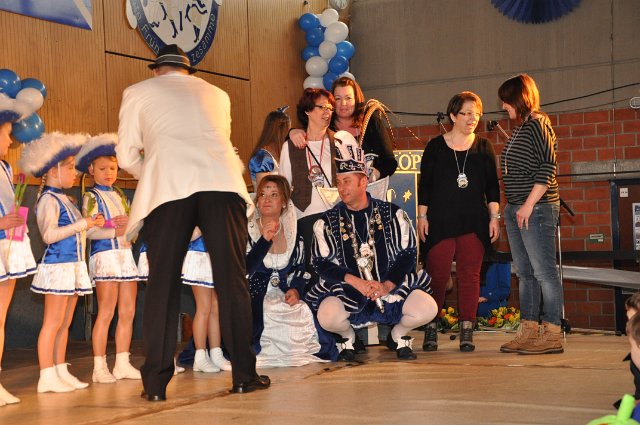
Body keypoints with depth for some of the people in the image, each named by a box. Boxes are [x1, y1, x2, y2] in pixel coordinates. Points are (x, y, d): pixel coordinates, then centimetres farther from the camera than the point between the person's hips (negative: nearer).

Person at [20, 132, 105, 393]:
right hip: (57, 264, -9)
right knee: (53, 322, -8)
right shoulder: (48, 200, -11)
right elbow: (49, 234, -22)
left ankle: (61, 373, 16)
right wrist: (81, 224, -19)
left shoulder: (64, 199, 18)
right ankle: (47, 377, -6)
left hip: (73, 264, 9)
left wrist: (91, 224, 12)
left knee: (65, 323, 11)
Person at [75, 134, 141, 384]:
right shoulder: (91, 196, 0)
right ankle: (99, 368, -4)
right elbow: (90, 231, -11)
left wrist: (129, 224, -3)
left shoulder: (119, 195, 19)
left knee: (128, 312, 5)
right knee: (106, 313, -8)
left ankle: (122, 364, 11)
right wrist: (116, 231, -19)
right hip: (105, 255, -7)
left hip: (126, 254, 7)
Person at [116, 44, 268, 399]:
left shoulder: (138, 93, 22)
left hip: (168, 188, -2)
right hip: (222, 184, 2)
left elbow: (127, 157, 17)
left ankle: (156, 383, 0)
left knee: (162, 284, 2)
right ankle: (244, 375, 4)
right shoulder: (216, 94, 31)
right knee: (232, 280, 4)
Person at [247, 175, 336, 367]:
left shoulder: (293, 232, 12)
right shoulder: (247, 230, 1)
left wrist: (295, 290, -4)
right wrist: (264, 240, -20)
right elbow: (243, 270, -11)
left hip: (285, 298, 4)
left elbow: (300, 268, 17)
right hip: (254, 299, -4)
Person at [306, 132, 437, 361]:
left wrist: (387, 285, -14)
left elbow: (408, 254, 1)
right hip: (347, 296, -1)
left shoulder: (393, 214, 5)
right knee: (327, 315, -33)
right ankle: (347, 337, 6)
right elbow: (322, 264, -1)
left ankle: (398, 335, 10)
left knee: (426, 307, -25)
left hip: (392, 290, 1)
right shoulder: (327, 222, 5)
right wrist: (355, 281, -17)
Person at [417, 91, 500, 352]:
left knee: (470, 275, 0)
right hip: (440, 221, -2)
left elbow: (492, 185, 11)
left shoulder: (483, 147, 10)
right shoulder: (435, 147, 4)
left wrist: (494, 216, 5)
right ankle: (430, 330, 3)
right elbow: (424, 185, 5)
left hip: (474, 222, 2)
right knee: (437, 275, -5)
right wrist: (422, 216, 0)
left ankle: (466, 333, 4)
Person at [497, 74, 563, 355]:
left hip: (537, 208, -10)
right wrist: (512, 207, 13)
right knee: (525, 273, 11)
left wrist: (529, 204, -20)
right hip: (515, 210, 10)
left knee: (543, 271, -8)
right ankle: (528, 332, 16)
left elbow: (548, 167, -17)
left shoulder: (538, 125, -9)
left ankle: (553, 335, -5)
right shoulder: (520, 129, 18)